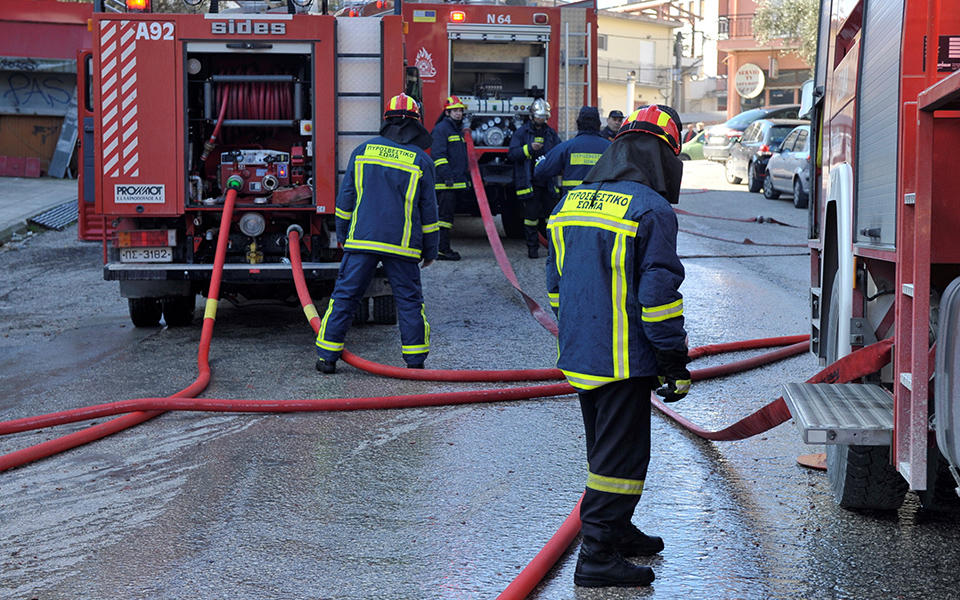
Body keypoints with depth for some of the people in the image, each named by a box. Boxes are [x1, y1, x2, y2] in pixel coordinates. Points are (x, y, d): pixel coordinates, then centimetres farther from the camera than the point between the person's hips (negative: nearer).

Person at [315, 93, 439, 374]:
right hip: (402, 244, -1)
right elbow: (428, 209, 4)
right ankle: (415, 362, 7)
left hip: (362, 240, 1)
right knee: (409, 300, 7)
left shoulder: (363, 151, 5)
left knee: (344, 295, 6)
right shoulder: (421, 161, 1)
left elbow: (346, 196, 8)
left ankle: (327, 355, 7)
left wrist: (343, 235, 18)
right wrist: (430, 250, 11)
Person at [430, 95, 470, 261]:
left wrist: (466, 176, 26)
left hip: (456, 182, 10)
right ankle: (443, 250, -11)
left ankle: (444, 249, 14)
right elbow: (438, 154, -17)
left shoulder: (458, 130, 22)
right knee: (445, 215, -10)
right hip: (444, 182, -10)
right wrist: (447, 175, -24)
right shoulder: (441, 129, -8)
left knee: (448, 215, 11)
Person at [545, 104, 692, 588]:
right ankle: (598, 555, -3)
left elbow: (556, 281, 18)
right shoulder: (652, 211, -14)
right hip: (625, 359, -8)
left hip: (578, 355, 8)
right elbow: (659, 294, -16)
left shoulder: (571, 202, 10)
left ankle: (615, 529, 35)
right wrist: (675, 362, -10)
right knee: (621, 454, -2)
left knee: (604, 448, 22)